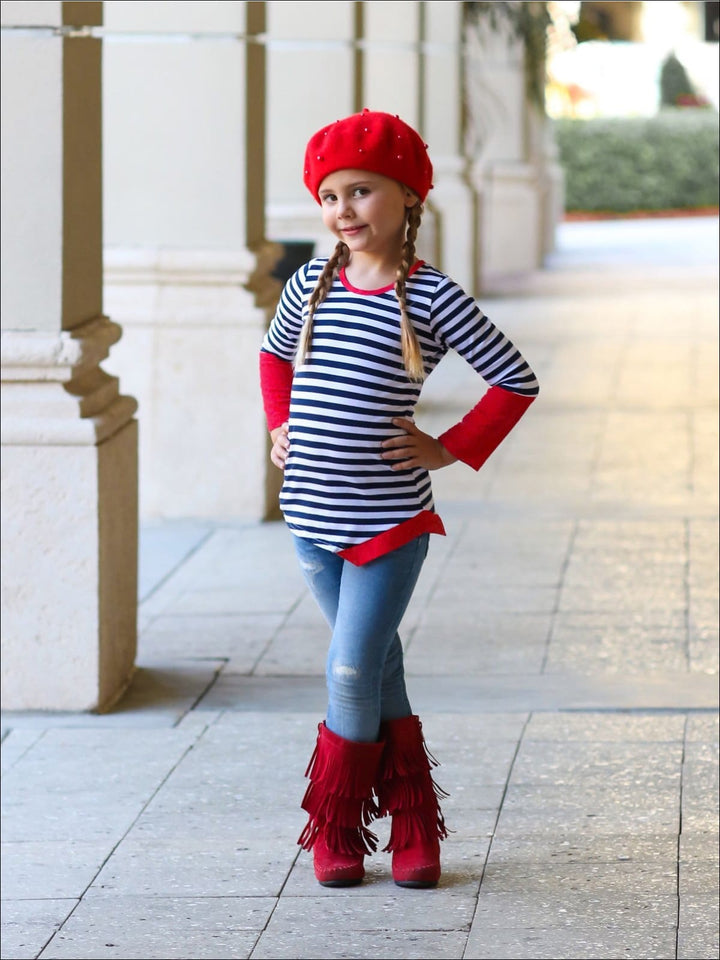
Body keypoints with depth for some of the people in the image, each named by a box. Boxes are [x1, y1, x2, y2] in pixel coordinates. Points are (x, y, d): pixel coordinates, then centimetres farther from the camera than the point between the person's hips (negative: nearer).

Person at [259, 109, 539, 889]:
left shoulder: (433, 299, -9)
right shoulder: (312, 285, 4)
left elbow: (515, 380, -5)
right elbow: (275, 354, 24)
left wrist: (452, 449, -8)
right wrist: (279, 426, 11)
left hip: (390, 520, -4)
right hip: (313, 516, 4)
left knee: (352, 672, -7)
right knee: (376, 667, 12)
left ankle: (340, 826, 12)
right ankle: (410, 819, 22)